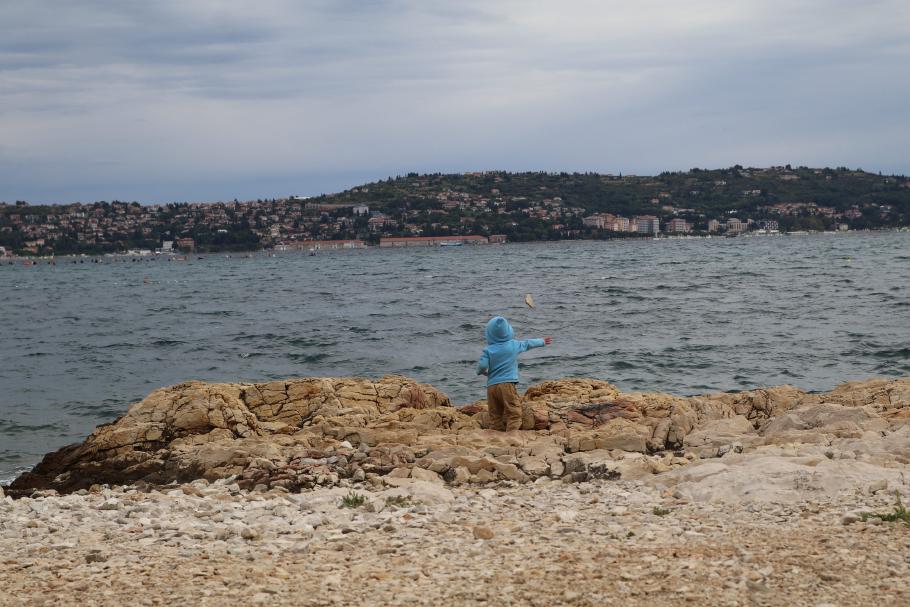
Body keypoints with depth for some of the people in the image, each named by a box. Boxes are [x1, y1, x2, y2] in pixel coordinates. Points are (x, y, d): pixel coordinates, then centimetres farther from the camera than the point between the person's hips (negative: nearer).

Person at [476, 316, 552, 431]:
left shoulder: (488, 350, 0)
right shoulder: (514, 345, 4)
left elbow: (482, 365, -10)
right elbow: (528, 344, 21)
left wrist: (482, 372, 14)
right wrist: (543, 341, 39)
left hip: (491, 386, 2)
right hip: (507, 384, -2)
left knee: (495, 415, 8)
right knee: (514, 413, -4)